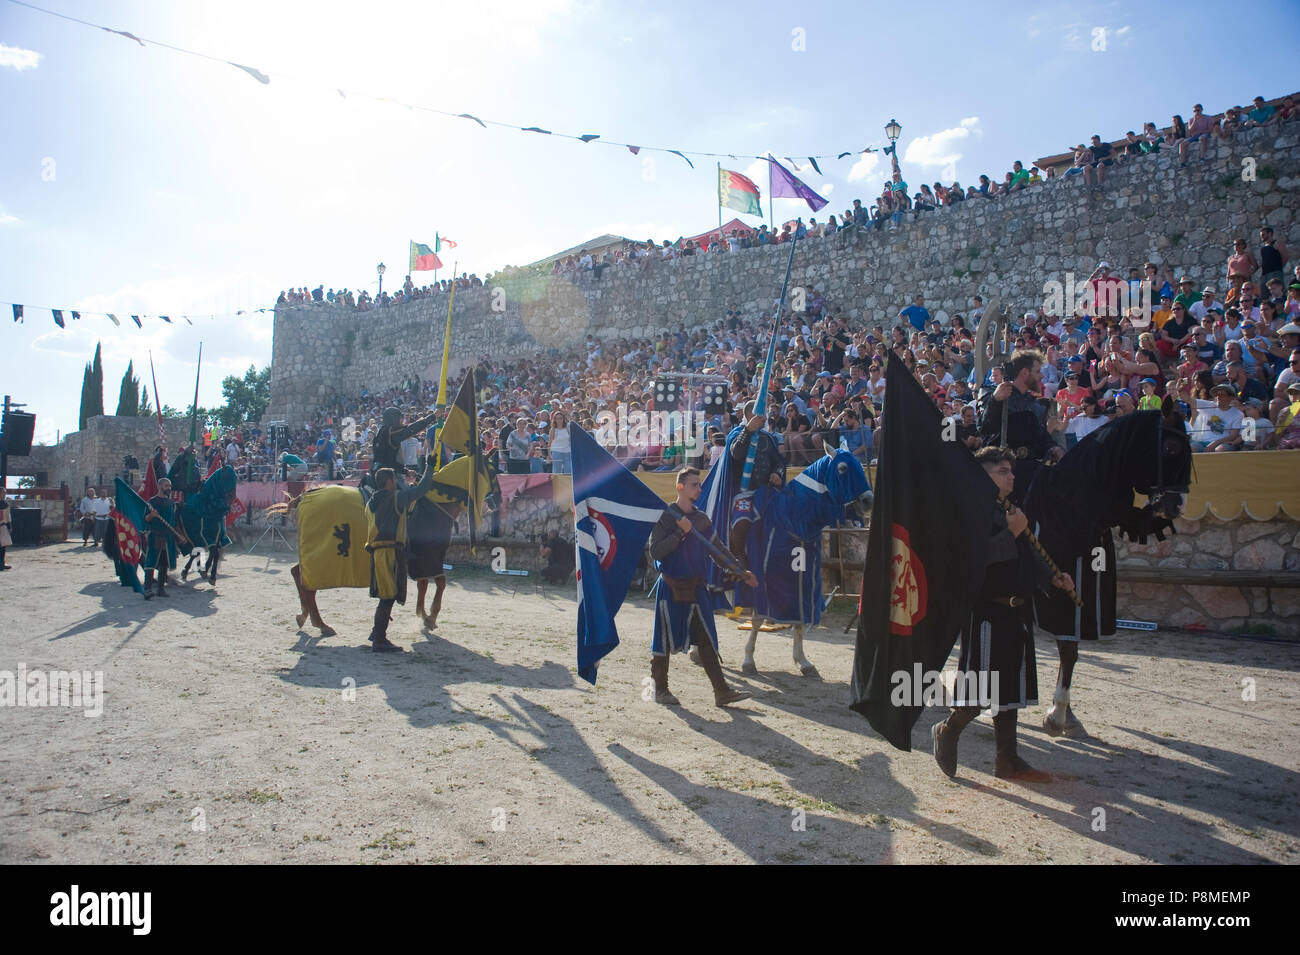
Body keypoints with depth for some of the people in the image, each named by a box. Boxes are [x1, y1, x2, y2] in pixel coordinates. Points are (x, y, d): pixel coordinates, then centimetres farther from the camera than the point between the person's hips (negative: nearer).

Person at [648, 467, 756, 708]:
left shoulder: (701, 519, 12)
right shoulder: (665, 516, -6)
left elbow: (717, 551, 16)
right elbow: (655, 552, -14)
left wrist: (740, 572, 7)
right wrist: (681, 533, -18)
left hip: (697, 587, 5)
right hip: (671, 587, -5)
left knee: (707, 639, 3)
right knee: (664, 640, 3)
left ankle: (722, 692, 3)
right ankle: (660, 688, 17)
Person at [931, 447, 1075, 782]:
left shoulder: (1013, 512, 17)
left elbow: (1027, 556, 27)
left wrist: (1053, 577, 14)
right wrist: (1011, 532, -22)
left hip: (1016, 613, 9)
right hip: (987, 612, -9)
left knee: (1011, 687, 12)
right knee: (980, 686, -6)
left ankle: (1008, 760, 20)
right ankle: (946, 731, 18)